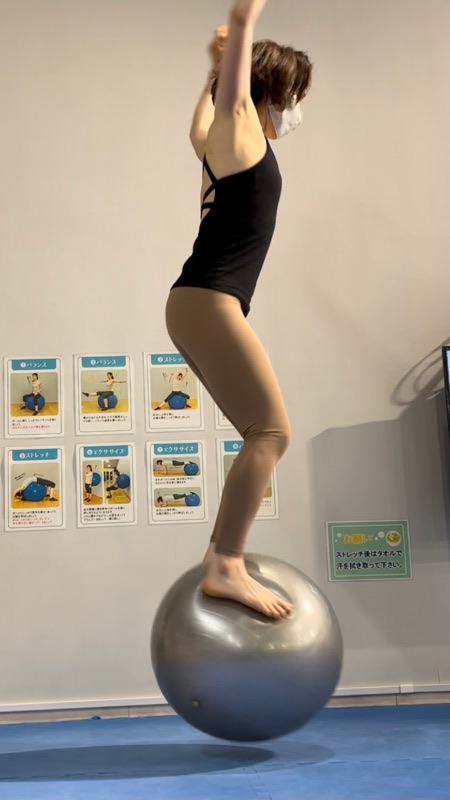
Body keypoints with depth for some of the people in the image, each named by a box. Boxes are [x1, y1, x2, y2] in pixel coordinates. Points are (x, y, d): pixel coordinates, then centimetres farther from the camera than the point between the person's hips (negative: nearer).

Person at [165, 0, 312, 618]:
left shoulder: (224, 143, 23)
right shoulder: (241, 135, -2)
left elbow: (199, 126, 45)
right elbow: (230, 100, -24)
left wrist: (219, 67, 50)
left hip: (205, 304, 10)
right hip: (206, 302, -10)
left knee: (263, 435, 9)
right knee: (273, 431, -15)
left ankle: (223, 558, 11)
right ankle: (225, 568, -18)